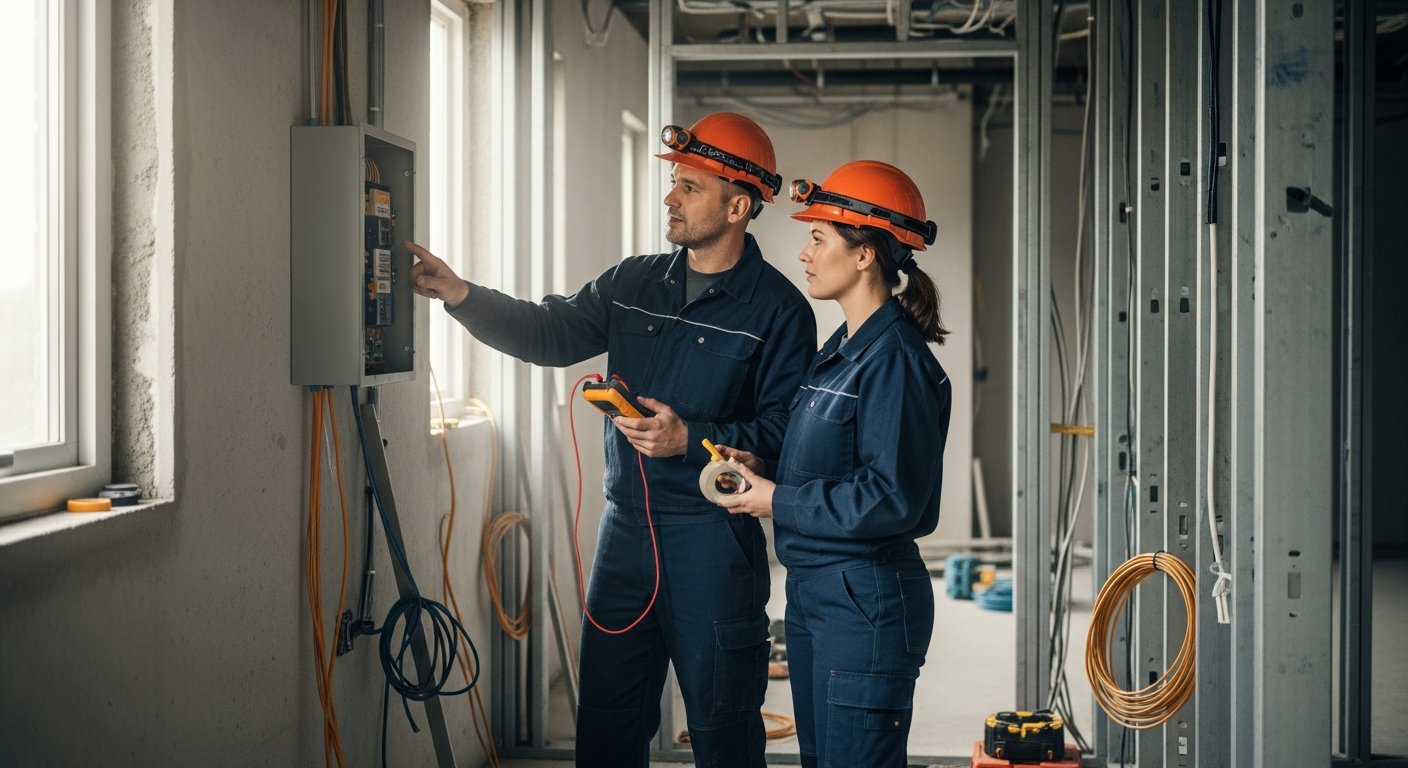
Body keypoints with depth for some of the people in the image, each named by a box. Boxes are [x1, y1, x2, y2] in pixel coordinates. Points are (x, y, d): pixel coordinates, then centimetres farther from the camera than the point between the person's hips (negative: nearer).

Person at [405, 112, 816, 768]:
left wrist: (691, 440, -22)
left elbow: (784, 433, -12)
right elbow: (550, 333, 9)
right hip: (626, 528, 6)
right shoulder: (634, 284, 11)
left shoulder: (778, 309, -7)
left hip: (712, 536, -5)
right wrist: (460, 294, -4)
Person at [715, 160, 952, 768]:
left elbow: (894, 500, -23)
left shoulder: (894, 359, -17)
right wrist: (763, 469, 3)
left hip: (866, 602, -10)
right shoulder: (842, 348, 13)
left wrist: (778, 501, -15)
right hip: (812, 591, 10)